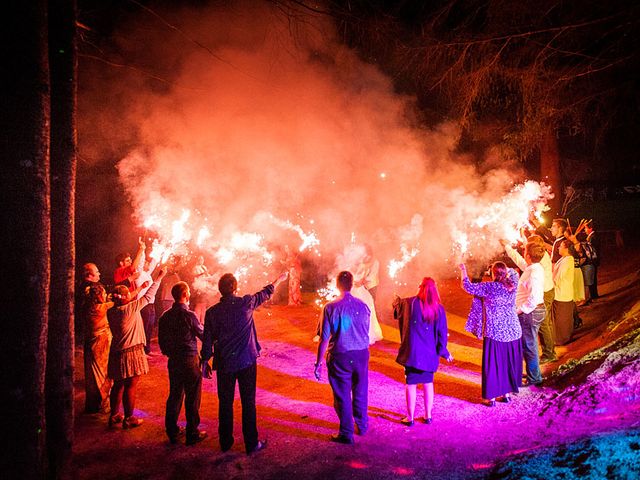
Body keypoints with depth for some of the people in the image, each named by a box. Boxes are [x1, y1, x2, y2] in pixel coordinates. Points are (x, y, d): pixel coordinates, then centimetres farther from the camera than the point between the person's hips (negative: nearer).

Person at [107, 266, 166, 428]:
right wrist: (159, 277, -4)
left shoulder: (111, 312, -1)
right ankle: (128, 419, 13)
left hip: (116, 352, 7)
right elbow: (149, 296, -12)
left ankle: (114, 415, 28)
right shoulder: (131, 308, -20)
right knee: (130, 387, 4)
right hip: (132, 352, -7)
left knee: (118, 385, 18)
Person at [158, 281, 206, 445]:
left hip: (173, 362, 6)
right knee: (192, 398, 6)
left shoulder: (165, 316, 0)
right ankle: (192, 433, 15)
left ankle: (172, 431, 26)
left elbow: (161, 341, 8)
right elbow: (203, 335, -9)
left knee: (174, 396, 17)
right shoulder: (189, 315, -18)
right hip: (190, 361, -6)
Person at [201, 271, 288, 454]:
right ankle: (251, 444, 13)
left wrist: (205, 362, 13)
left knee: (225, 403, 13)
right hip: (246, 362, -2)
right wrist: (279, 280, 26)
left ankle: (225, 442, 24)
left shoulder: (212, 312, -5)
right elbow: (266, 293, 9)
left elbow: (207, 340, 0)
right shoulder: (246, 303, -9)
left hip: (224, 364, 2)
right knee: (248, 403, 6)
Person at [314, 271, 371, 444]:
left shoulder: (330, 308, -14)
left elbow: (324, 339, -12)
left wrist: (318, 362, -3)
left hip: (340, 357, -3)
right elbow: (366, 333, 8)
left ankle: (346, 434, 19)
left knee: (342, 395, 10)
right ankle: (362, 425, 38)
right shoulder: (363, 306, -5)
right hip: (361, 355, 3)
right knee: (360, 392, 21)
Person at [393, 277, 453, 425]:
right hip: (430, 354, 3)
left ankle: (410, 418, 12)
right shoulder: (439, 309, -5)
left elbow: (396, 312, 11)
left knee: (411, 384, 5)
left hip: (412, 352, -3)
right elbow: (442, 333, -2)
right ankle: (428, 416, 25)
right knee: (428, 384, 17)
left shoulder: (409, 303, -10)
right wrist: (444, 352, 9)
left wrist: (397, 301, 33)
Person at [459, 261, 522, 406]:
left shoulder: (489, 287, -15)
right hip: (512, 332, 5)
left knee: (492, 365, 5)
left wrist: (463, 270, 3)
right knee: (510, 363, 16)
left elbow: (468, 287, -9)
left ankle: (491, 397, 11)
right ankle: (507, 393, 27)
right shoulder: (512, 285, -2)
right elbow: (514, 273, 21)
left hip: (494, 333, -4)